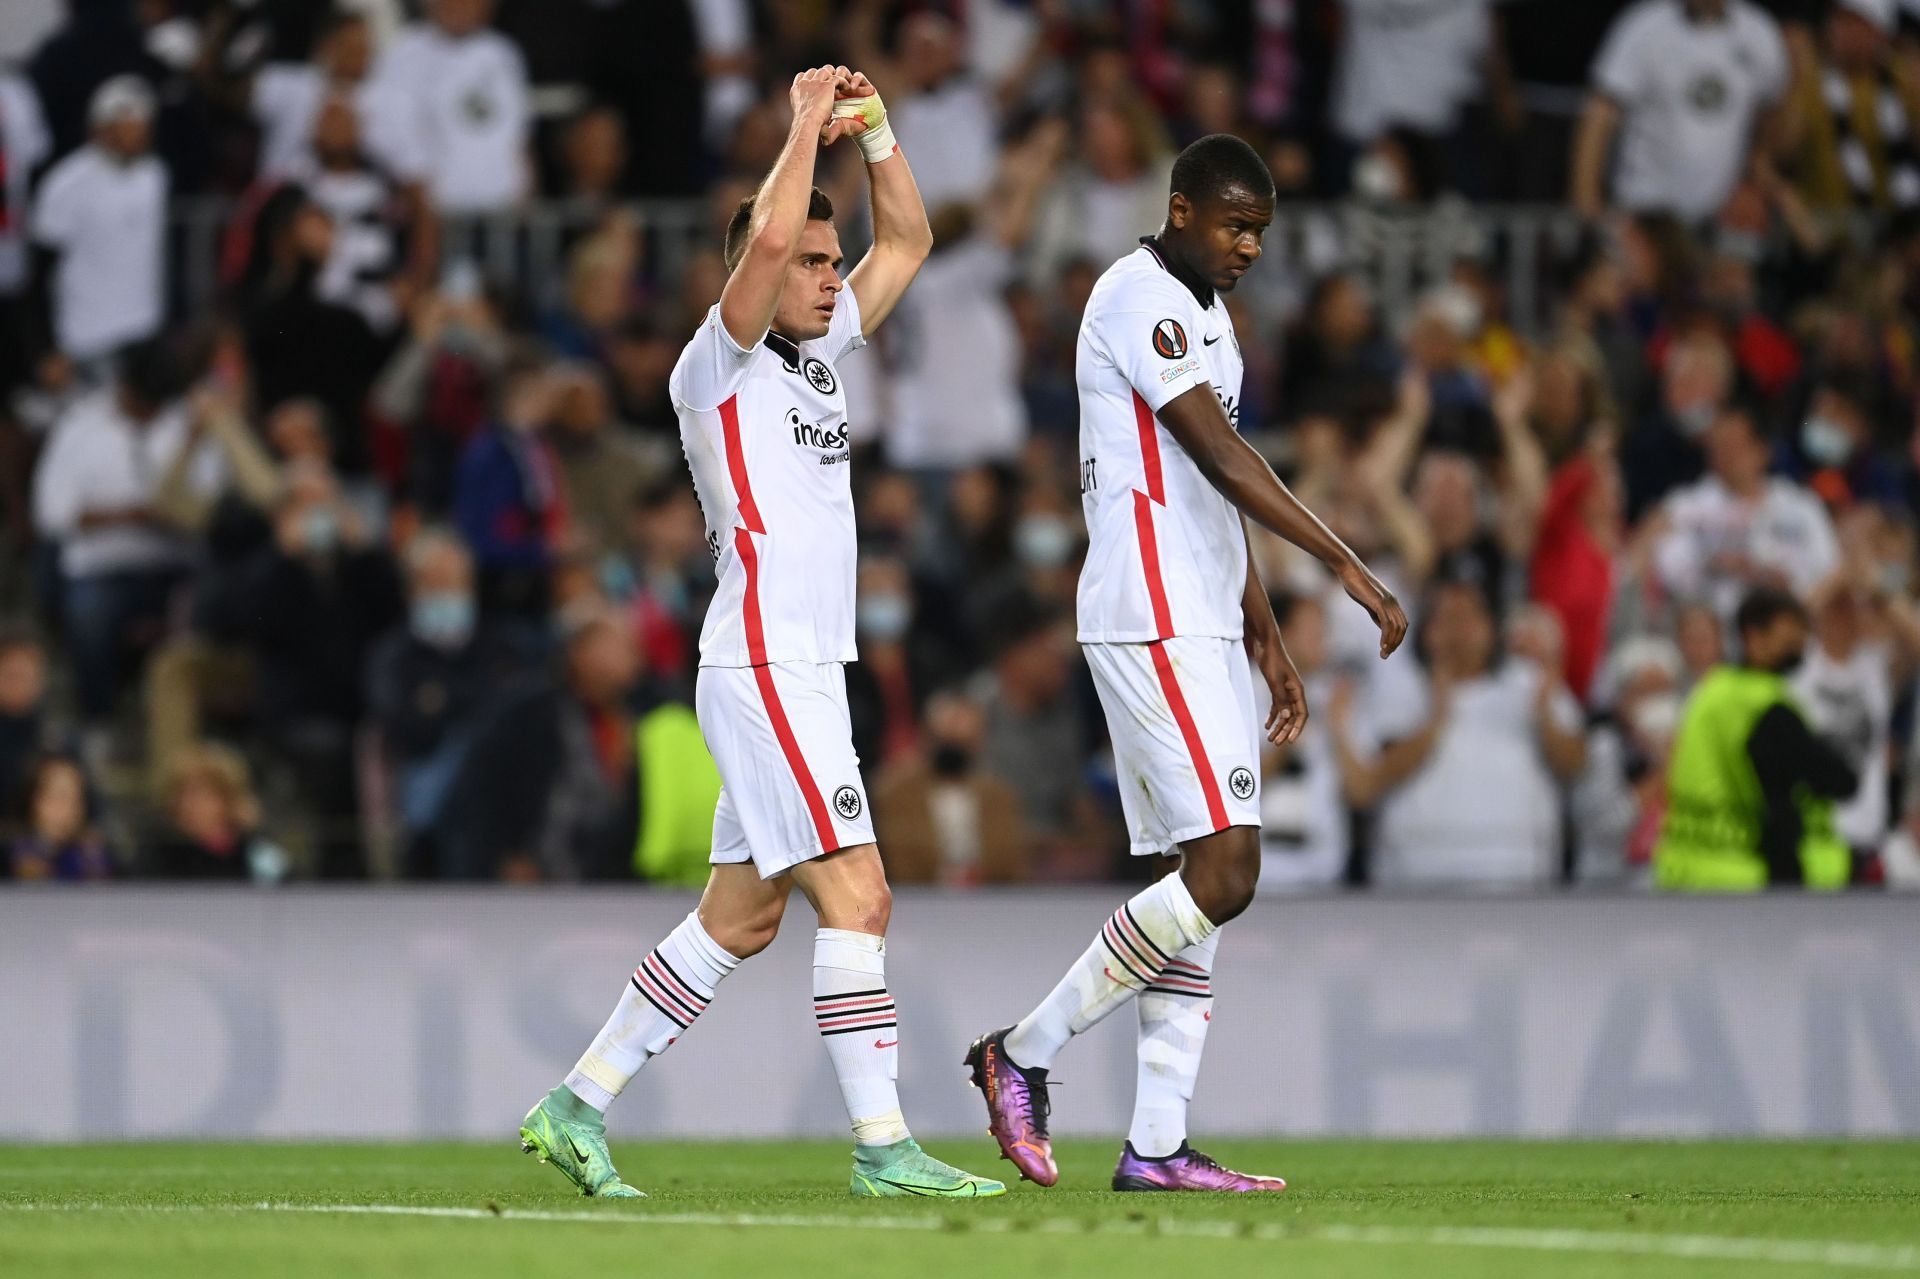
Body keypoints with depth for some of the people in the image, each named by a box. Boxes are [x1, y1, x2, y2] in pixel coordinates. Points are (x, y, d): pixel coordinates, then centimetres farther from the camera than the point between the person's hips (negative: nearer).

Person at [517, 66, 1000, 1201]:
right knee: (858, 899, -12)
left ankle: (578, 1107, 17)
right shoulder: (719, 364, -8)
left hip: (810, 673, 9)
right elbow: (769, 235, -24)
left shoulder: (819, 352, 16)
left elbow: (908, 243, 22)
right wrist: (807, 126, -12)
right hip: (764, 669, -9)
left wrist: (872, 128, 10)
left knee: (740, 918, 11)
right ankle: (883, 1147, -12)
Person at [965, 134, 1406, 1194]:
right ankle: (1023, 1053, -3)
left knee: (1205, 876, 6)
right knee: (1222, 875, -15)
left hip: (1201, 627, 10)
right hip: (1152, 623, -10)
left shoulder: (1205, 313, 20)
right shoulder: (1139, 300, -12)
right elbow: (1222, 459, -20)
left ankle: (1156, 1145, 5)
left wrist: (1266, 637, 23)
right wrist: (1349, 568, -23)